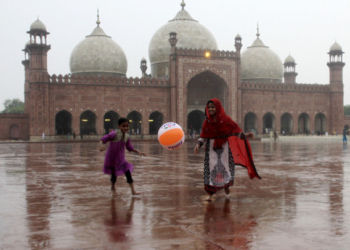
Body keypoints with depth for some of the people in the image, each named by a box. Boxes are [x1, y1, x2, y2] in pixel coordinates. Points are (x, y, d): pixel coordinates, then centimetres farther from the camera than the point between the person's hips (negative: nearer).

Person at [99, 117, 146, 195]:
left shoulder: (127, 136, -5)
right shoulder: (114, 134, -22)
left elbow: (129, 147, 9)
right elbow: (103, 139, -20)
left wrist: (138, 152, 0)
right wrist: (101, 145, -40)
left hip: (121, 159, 4)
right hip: (111, 158, -4)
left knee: (128, 172, -8)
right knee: (113, 174, 12)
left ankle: (133, 191, -3)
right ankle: (113, 188, 44)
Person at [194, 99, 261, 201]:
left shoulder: (225, 119, -4)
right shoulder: (207, 122, 3)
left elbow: (236, 129, -4)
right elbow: (203, 136, 6)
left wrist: (244, 135, -18)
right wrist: (198, 144, -7)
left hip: (224, 147, -1)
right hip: (211, 148, 1)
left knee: (225, 167, 0)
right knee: (211, 168, -4)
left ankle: (226, 185, 30)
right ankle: (210, 193, 3)